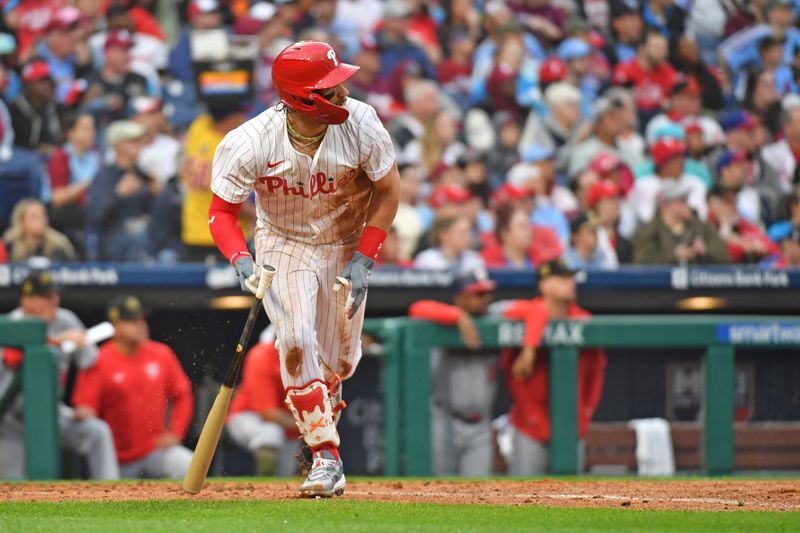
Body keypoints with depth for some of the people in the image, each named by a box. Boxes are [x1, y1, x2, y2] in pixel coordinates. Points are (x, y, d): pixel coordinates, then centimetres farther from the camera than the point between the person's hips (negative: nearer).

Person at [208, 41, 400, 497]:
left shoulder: (360, 124, -23)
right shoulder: (250, 144, -27)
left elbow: (388, 191, -9)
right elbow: (222, 211, -15)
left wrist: (363, 262, -14)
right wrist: (242, 261, -33)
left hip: (347, 244, 2)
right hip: (283, 244, -2)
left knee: (340, 361, 8)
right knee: (298, 341, -23)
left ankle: (322, 405, 45)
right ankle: (326, 458, -16)